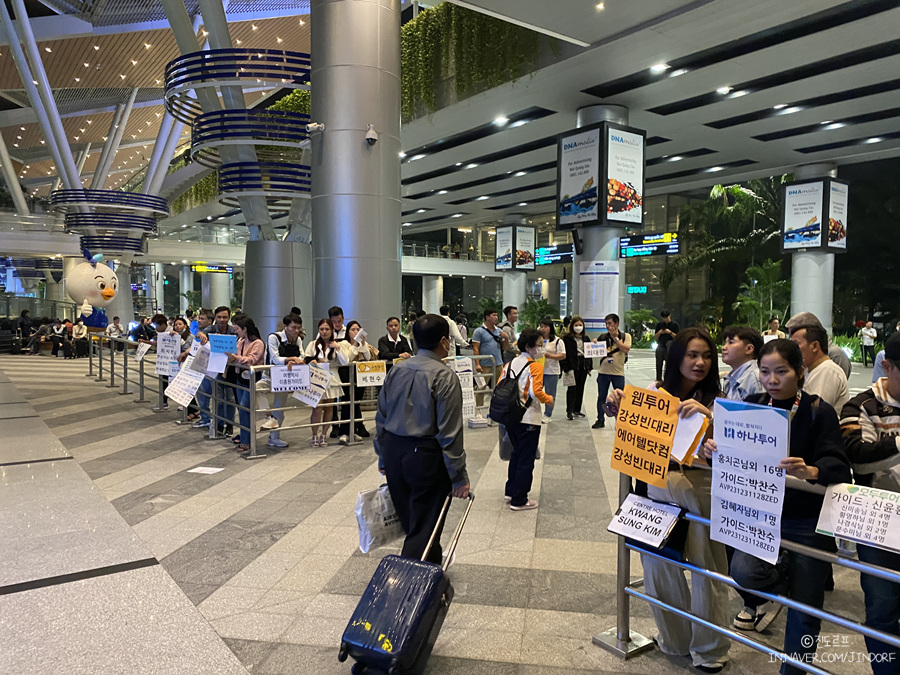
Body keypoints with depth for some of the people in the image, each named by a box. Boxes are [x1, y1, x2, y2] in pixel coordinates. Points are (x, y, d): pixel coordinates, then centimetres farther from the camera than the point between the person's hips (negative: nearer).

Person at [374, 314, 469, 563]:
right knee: (424, 527, 3)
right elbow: (450, 431, -16)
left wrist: (383, 458, 22)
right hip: (426, 456, -7)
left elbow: (381, 418, 12)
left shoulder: (396, 370, 6)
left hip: (393, 452, 7)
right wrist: (459, 477, -10)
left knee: (409, 520, 21)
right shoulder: (444, 376, -13)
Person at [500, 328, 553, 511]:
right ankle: (519, 501, 10)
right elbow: (536, 391, -23)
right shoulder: (535, 366, -14)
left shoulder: (509, 364, 6)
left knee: (516, 454, 24)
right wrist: (549, 399, -5)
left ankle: (511, 490, 32)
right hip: (528, 419, -7)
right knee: (526, 460, 4)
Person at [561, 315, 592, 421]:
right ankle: (569, 411, 0)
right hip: (573, 366, -6)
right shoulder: (567, 338, -5)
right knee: (572, 389, -5)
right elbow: (564, 354, -9)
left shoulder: (586, 338, 13)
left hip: (583, 366, 6)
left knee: (580, 388, 11)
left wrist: (589, 367, 10)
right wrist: (566, 368, -15)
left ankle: (577, 410, 20)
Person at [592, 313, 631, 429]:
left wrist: (615, 338, -12)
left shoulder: (625, 336, 2)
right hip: (603, 371, 3)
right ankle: (600, 420, 17)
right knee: (601, 397, 8)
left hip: (618, 372, -3)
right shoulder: (603, 337, 8)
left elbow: (626, 349, -14)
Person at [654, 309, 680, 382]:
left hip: (669, 348, -3)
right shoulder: (659, 325, 10)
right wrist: (659, 332, -7)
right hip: (660, 347, 3)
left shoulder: (674, 325, 2)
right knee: (659, 365, 4)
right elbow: (655, 337, 12)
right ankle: (658, 380, 11)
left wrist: (670, 332, -16)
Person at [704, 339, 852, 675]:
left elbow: (839, 469, -20)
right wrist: (713, 447, -24)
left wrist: (809, 471, -42)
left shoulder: (819, 411, -11)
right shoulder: (753, 406, -2)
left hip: (809, 522, -2)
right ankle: (784, 570, 12)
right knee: (743, 572, -23)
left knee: (804, 607, 9)